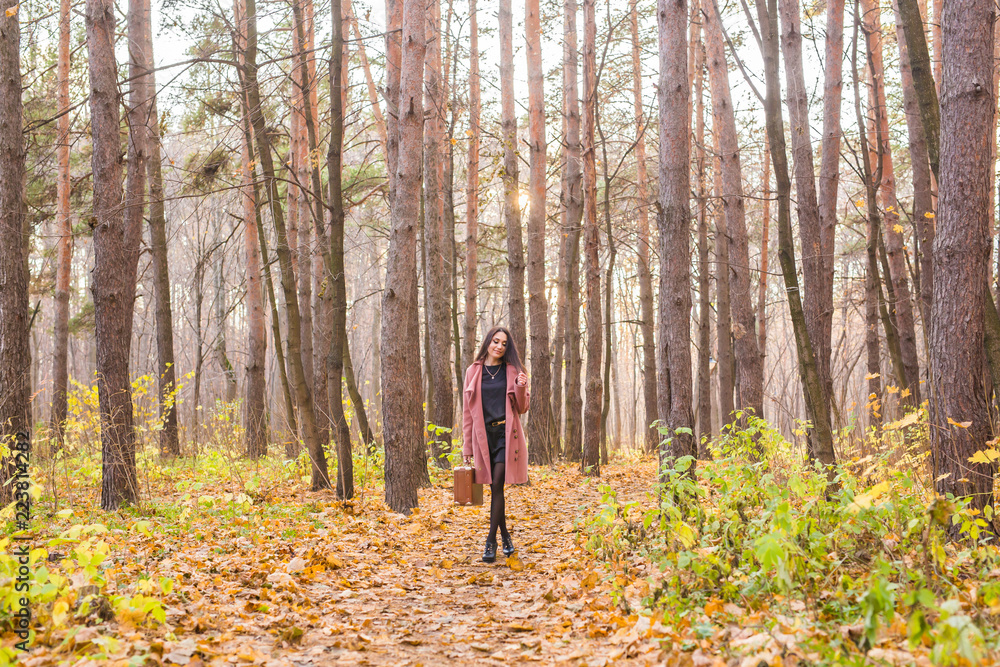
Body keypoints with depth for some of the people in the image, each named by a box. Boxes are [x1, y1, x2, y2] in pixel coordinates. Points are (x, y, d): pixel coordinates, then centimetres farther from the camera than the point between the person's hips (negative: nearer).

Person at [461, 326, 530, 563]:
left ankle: (491, 541, -6)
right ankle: (505, 536, 22)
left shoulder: (512, 371, 6)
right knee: (494, 488, 6)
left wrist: (521, 388, -13)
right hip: (484, 436, 2)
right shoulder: (473, 372, 8)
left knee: (497, 486, -11)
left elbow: (522, 408, 7)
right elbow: (468, 411, 9)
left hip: (506, 435, -2)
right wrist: (467, 446, 7)